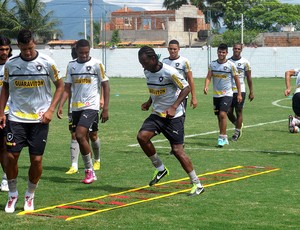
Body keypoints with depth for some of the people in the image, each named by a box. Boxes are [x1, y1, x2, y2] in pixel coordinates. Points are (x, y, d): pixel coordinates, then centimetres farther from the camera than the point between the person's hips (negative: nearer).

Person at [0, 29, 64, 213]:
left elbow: (60, 85, 3)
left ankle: (30, 195, 20)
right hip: (16, 117, 1)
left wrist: (50, 110, -6)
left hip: (39, 119, -1)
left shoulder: (46, 62, -6)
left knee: (37, 159, -1)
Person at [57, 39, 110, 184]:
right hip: (76, 107, 6)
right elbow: (67, 88, 9)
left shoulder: (96, 64, -5)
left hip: (91, 106, -6)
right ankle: (90, 173, 19)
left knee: (80, 135, -19)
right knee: (82, 139, 9)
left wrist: (105, 109, -6)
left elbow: (105, 86, -2)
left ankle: (89, 170, -6)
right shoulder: (71, 65, 9)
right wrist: (60, 106, -5)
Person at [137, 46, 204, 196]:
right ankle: (160, 169, 4)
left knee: (177, 149, -8)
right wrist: (149, 102, 7)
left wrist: (173, 107, -21)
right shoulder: (147, 72, 5)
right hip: (157, 114, 7)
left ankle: (197, 184, 4)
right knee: (142, 136, -16)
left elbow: (186, 88, -15)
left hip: (174, 116, -7)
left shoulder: (169, 72, -19)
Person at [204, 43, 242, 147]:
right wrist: (206, 86, -23)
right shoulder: (212, 64, 4)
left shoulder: (231, 65, -6)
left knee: (222, 114, -19)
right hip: (216, 94, 5)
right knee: (219, 116, 10)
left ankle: (222, 137, -14)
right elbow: (208, 77, -3)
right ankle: (224, 138, 22)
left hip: (227, 94, -5)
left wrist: (239, 94, 0)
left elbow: (236, 79, 0)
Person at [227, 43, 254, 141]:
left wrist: (251, 92, -2)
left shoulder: (245, 62, -1)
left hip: (240, 90, -3)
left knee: (239, 112, -2)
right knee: (229, 112, 2)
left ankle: (237, 132, 7)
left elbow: (249, 78, 1)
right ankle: (238, 125, 28)